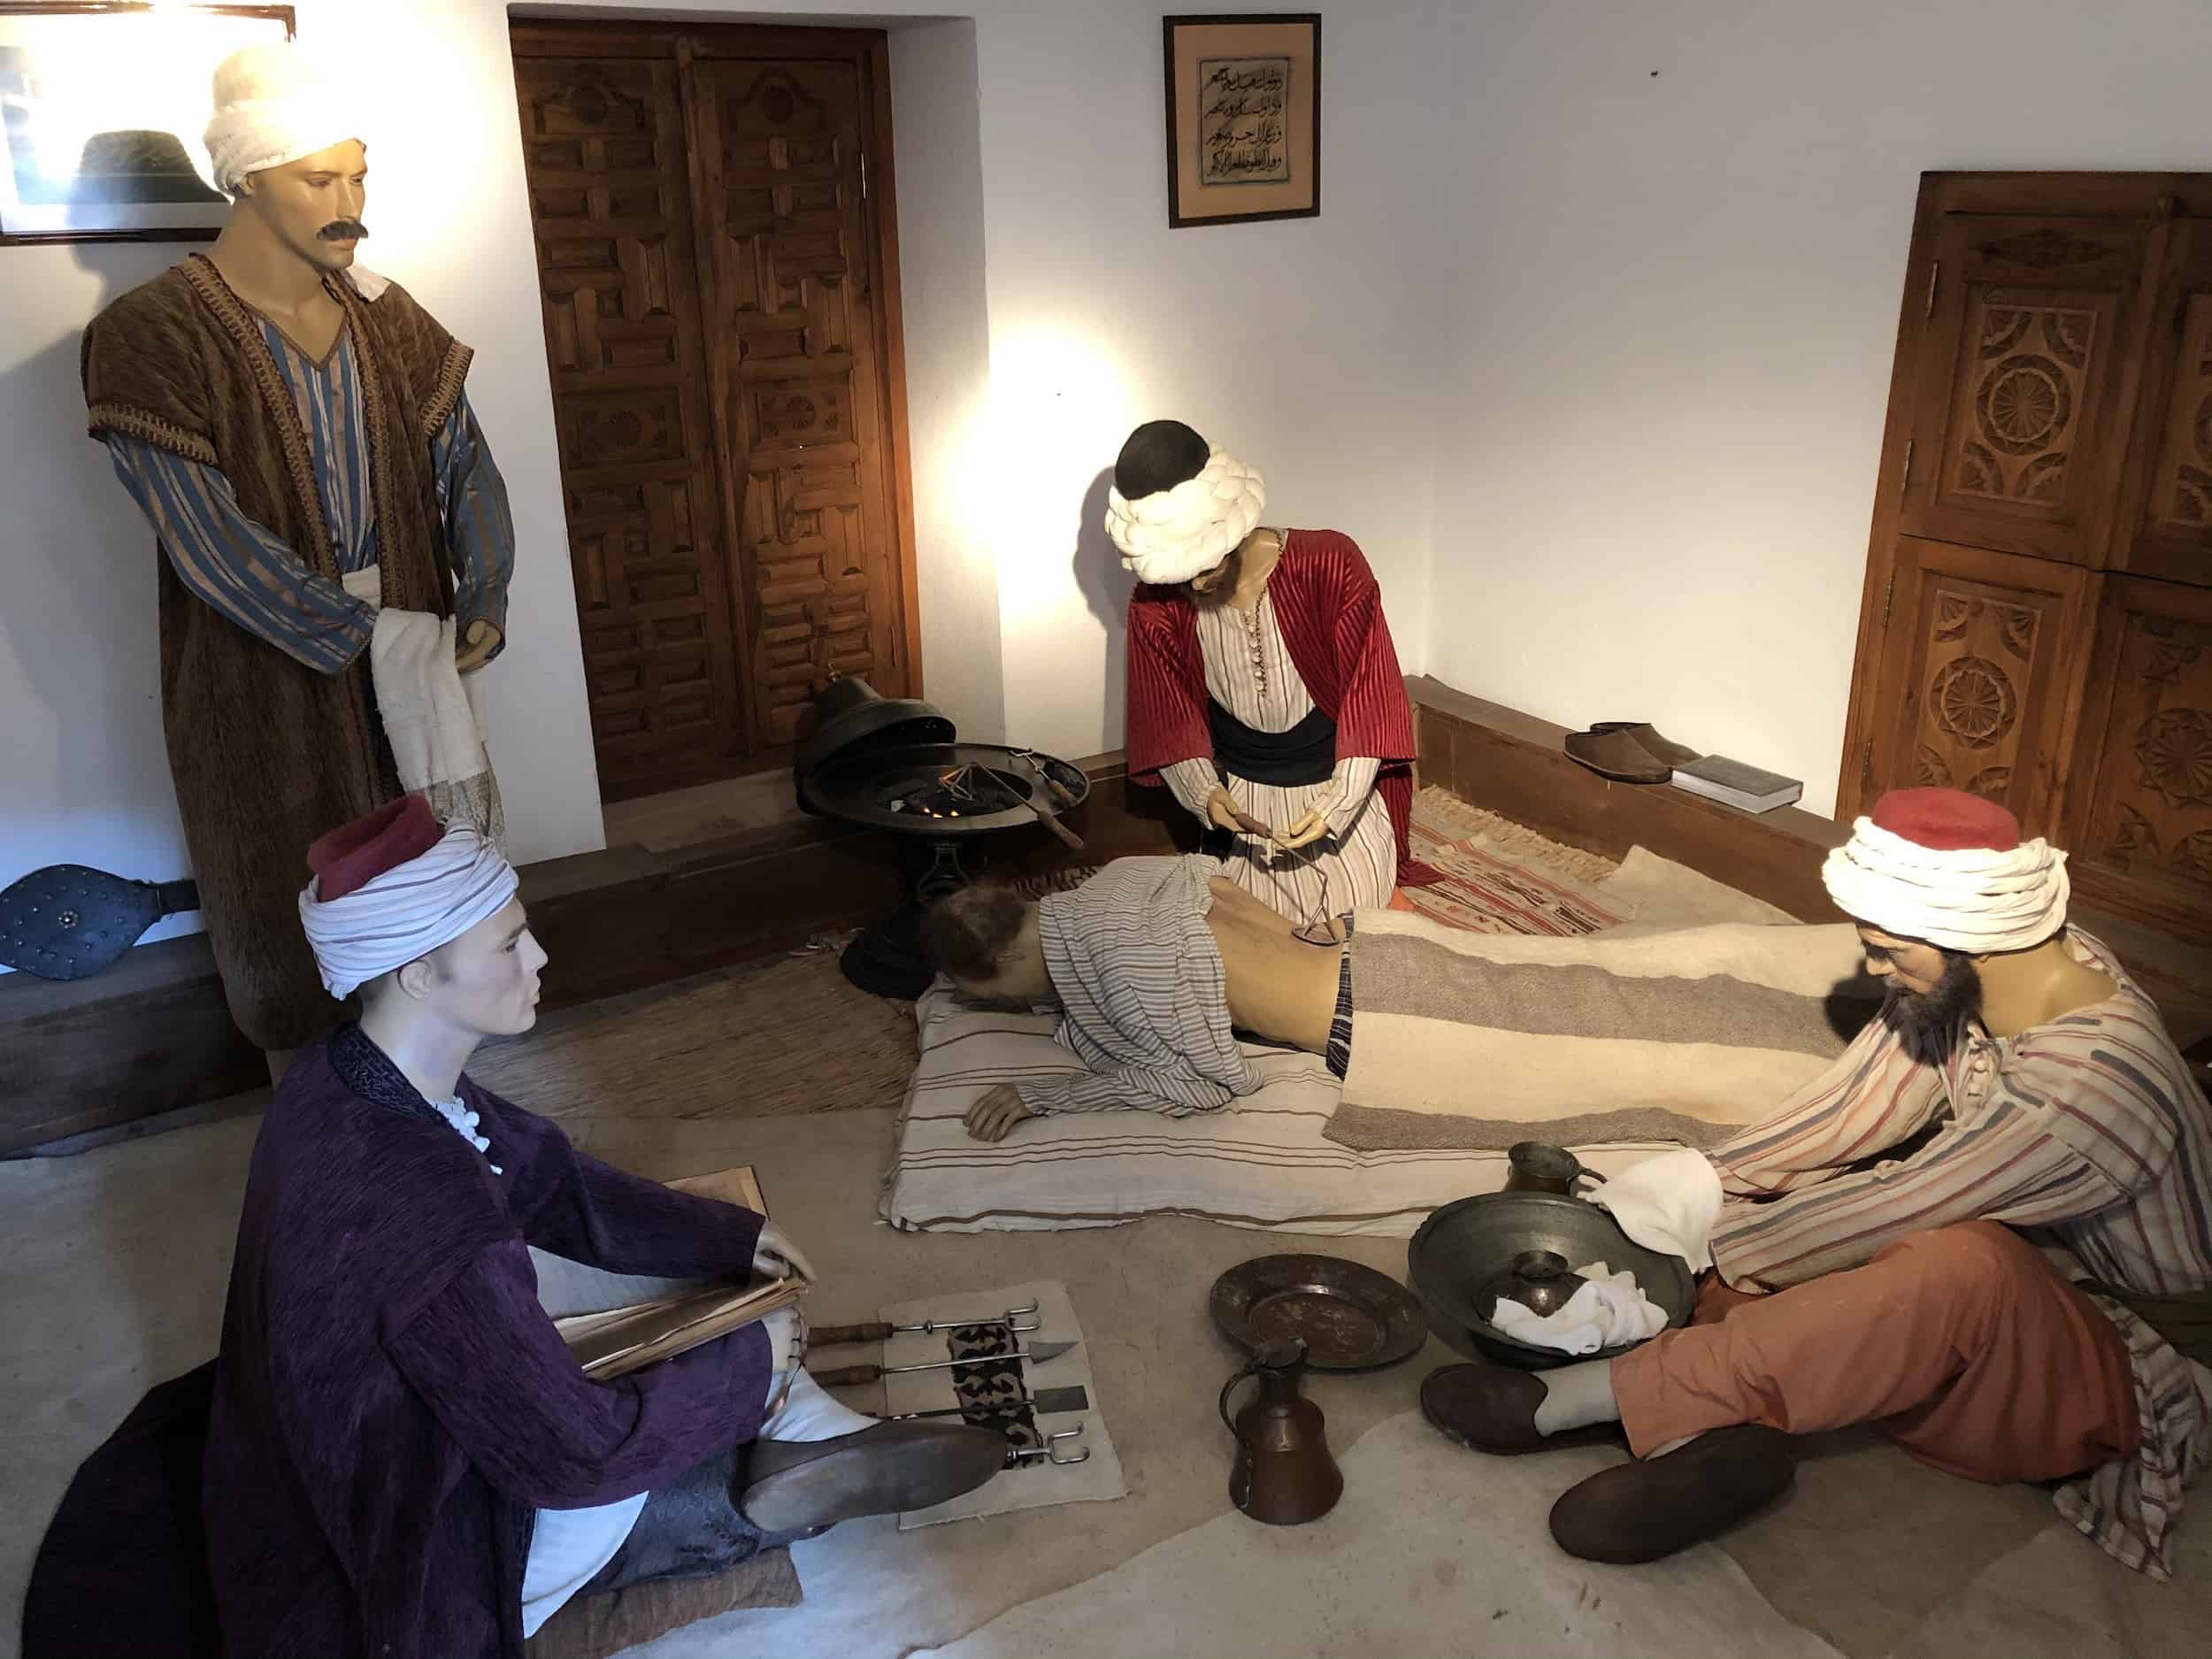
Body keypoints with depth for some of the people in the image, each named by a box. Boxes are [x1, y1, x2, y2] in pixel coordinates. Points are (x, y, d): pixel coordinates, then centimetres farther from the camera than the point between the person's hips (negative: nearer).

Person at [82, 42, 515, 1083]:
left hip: (409, 650, 5)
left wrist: (482, 605, -12)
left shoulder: (383, 314, 3)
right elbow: (206, 540, -20)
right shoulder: (149, 336, -14)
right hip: (265, 672, -4)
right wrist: (371, 637, -20)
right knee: (287, 899, 10)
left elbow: (464, 461, 2)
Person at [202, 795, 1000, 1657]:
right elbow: (577, 1451, -29)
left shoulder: (358, 1076, -11)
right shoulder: (419, 1210, -38)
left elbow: (551, 1183, 4)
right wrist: (752, 1364, -15)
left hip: (382, 1432, 8)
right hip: (396, 1554, -8)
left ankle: (800, 1452, 10)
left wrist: (729, 1236, 2)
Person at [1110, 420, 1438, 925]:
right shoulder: (1156, 605, -16)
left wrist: (1336, 803, -24)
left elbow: (1369, 695, -16)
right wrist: (1203, 791, -22)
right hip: (1243, 806, 2)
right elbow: (1169, 719, -3)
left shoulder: (1330, 566, -24)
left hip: (1341, 794, -1)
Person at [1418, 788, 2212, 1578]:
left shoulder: (2083, 1085, -34)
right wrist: (1683, 1195, -11)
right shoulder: (1979, 975, -10)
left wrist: (1706, 1241, -16)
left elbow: (1886, 1212, -27)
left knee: (1962, 1264, -40)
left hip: (2128, 1375, -8)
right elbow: (1845, 1112, -6)